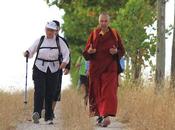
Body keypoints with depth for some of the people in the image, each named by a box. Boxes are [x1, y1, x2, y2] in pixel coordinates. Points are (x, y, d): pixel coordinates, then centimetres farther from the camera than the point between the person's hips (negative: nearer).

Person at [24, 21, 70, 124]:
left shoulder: (59, 41, 5)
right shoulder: (40, 40, 5)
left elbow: (66, 52, 1)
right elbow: (31, 51, 8)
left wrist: (65, 62, -18)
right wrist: (27, 53, -15)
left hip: (53, 70, 1)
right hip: (39, 69, -1)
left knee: (50, 94, 3)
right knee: (39, 91, -16)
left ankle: (49, 117, 11)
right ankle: (37, 113, -27)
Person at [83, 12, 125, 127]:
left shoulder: (114, 34, 4)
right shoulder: (94, 34, 5)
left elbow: (122, 51, 10)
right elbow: (85, 53, 6)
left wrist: (116, 51, -12)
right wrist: (89, 51, -17)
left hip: (110, 68, -2)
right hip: (96, 68, 2)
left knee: (108, 91, -15)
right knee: (97, 92, 5)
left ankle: (106, 115, -24)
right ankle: (99, 114, 19)